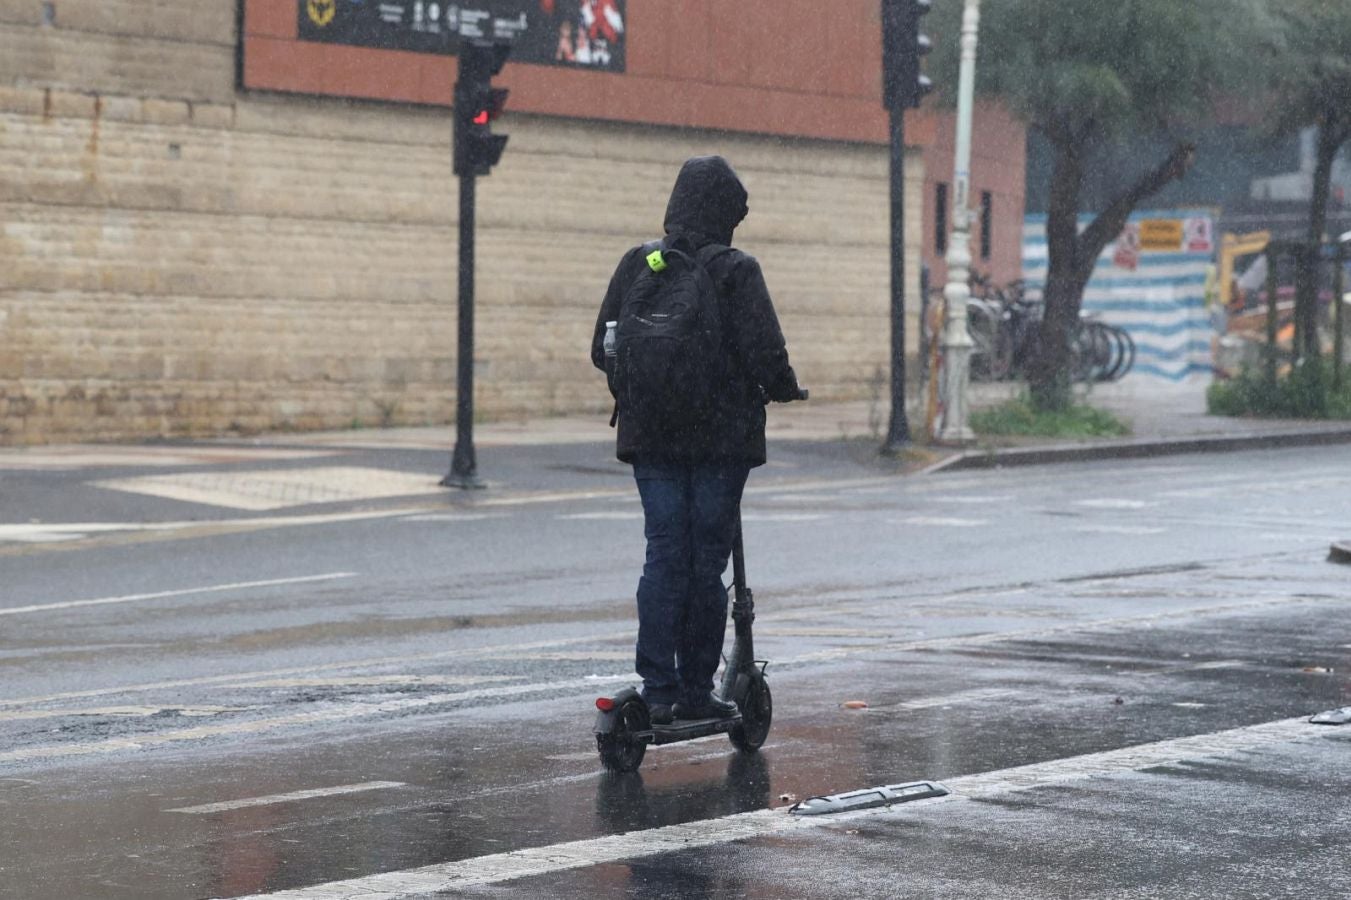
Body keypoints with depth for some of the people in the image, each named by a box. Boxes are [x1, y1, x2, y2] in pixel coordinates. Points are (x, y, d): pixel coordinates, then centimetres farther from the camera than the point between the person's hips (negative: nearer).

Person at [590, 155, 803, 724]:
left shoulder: (636, 265, 2)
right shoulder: (735, 271, -11)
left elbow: (603, 350, 5)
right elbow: (764, 353, -15)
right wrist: (783, 390, 6)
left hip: (651, 436, 4)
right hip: (722, 436, -3)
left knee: (664, 556, 6)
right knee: (708, 560, 6)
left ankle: (657, 691, -1)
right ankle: (696, 691, 11)